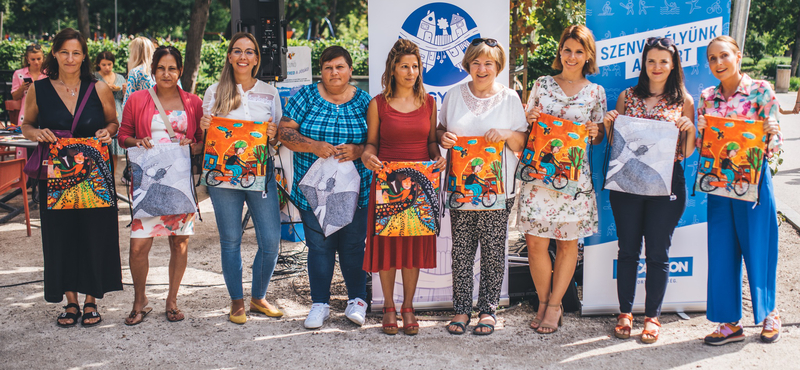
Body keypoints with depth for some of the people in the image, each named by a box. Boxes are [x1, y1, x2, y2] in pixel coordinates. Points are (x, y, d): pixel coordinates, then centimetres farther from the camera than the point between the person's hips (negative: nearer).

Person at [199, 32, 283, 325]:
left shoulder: (269, 93, 11)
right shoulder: (215, 92, 7)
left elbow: (279, 140, 14)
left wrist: (274, 135, -8)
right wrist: (204, 128, -9)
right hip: (224, 172, -1)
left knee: (271, 242, -3)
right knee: (230, 241, 3)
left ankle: (259, 297, 18)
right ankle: (237, 302, 19)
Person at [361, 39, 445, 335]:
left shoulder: (428, 102, 9)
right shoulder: (378, 104, 3)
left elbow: (431, 140, 14)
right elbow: (372, 142, 7)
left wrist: (438, 158, -6)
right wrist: (368, 156, -13)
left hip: (420, 183, 2)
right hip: (387, 182, -2)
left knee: (416, 243, 4)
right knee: (387, 242, 1)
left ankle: (408, 307, 18)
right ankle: (389, 307, 17)